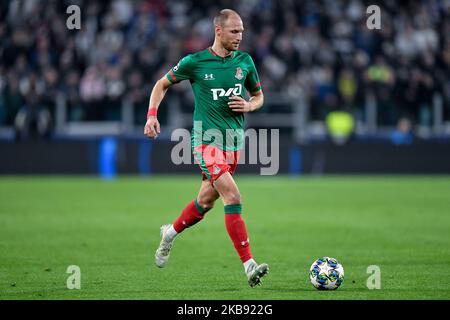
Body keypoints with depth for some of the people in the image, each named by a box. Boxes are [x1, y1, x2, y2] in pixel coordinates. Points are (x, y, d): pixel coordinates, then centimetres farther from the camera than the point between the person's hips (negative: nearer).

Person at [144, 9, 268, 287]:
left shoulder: (245, 61, 6)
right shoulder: (195, 62, -5)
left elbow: (259, 96, 20)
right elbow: (162, 84, 9)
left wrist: (249, 106, -3)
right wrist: (152, 115, -4)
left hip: (234, 141, 6)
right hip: (207, 139, -6)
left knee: (206, 202, 15)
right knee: (233, 198, -20)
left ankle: (170, 233, 44)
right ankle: (249, 266, -23)